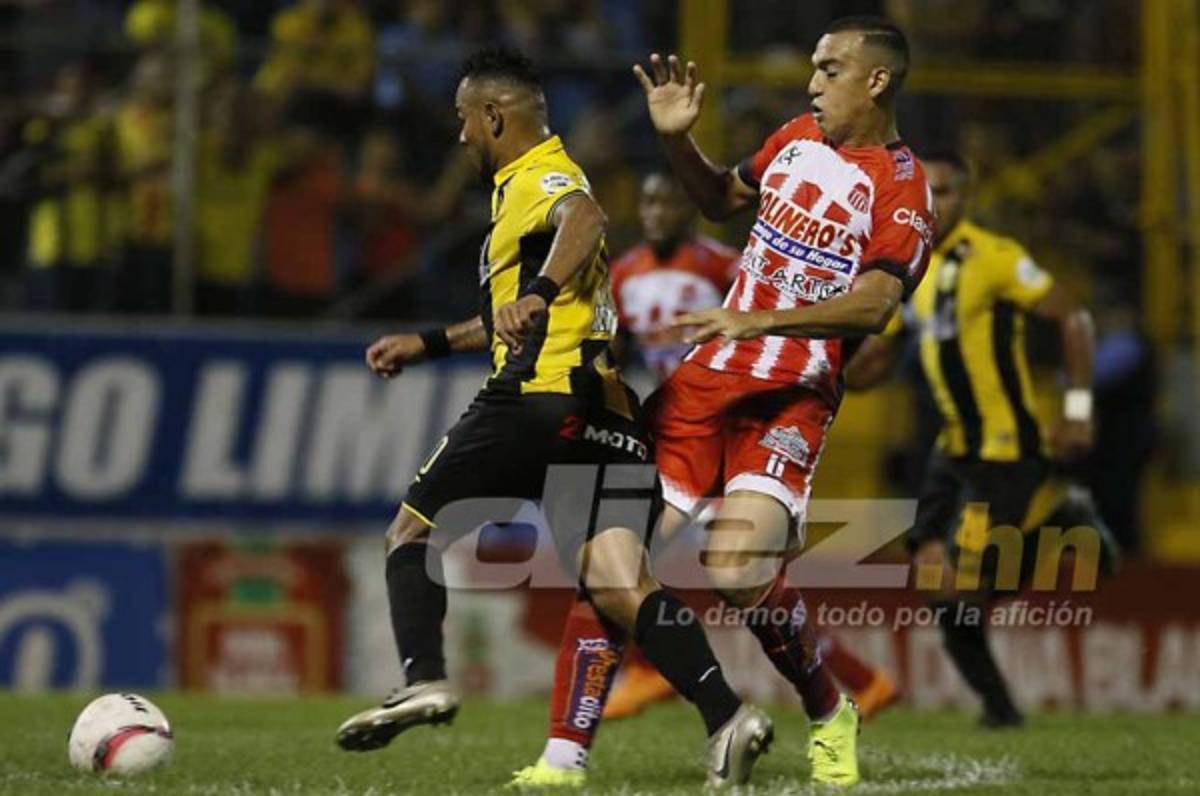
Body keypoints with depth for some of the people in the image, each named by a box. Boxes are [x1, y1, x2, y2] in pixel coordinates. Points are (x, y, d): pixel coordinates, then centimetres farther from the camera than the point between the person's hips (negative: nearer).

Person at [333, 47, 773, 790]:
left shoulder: (539, 179, -3)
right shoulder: (542, 182, 28)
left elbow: (586, 216, -30)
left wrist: (538, 293, -43)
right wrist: (429, 344, 41)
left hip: (537, 397, -9)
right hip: (600, 419, 9)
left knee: (413, 529, 7)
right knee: (619, 590, -4)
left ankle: (424, 679, -7)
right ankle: (727, 715, -20)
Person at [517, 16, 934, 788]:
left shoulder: (901, 187, -8)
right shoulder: (797, 138, 13)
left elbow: (873, 304, -21)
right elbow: (723, 198, 30)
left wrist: (756, 322, -31)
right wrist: (678, 139, 10)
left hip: (789, 403, -6)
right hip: (707, 377, 6)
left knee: (739, 573, -24)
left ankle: (830, 715, 5)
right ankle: (566, 752, 1)